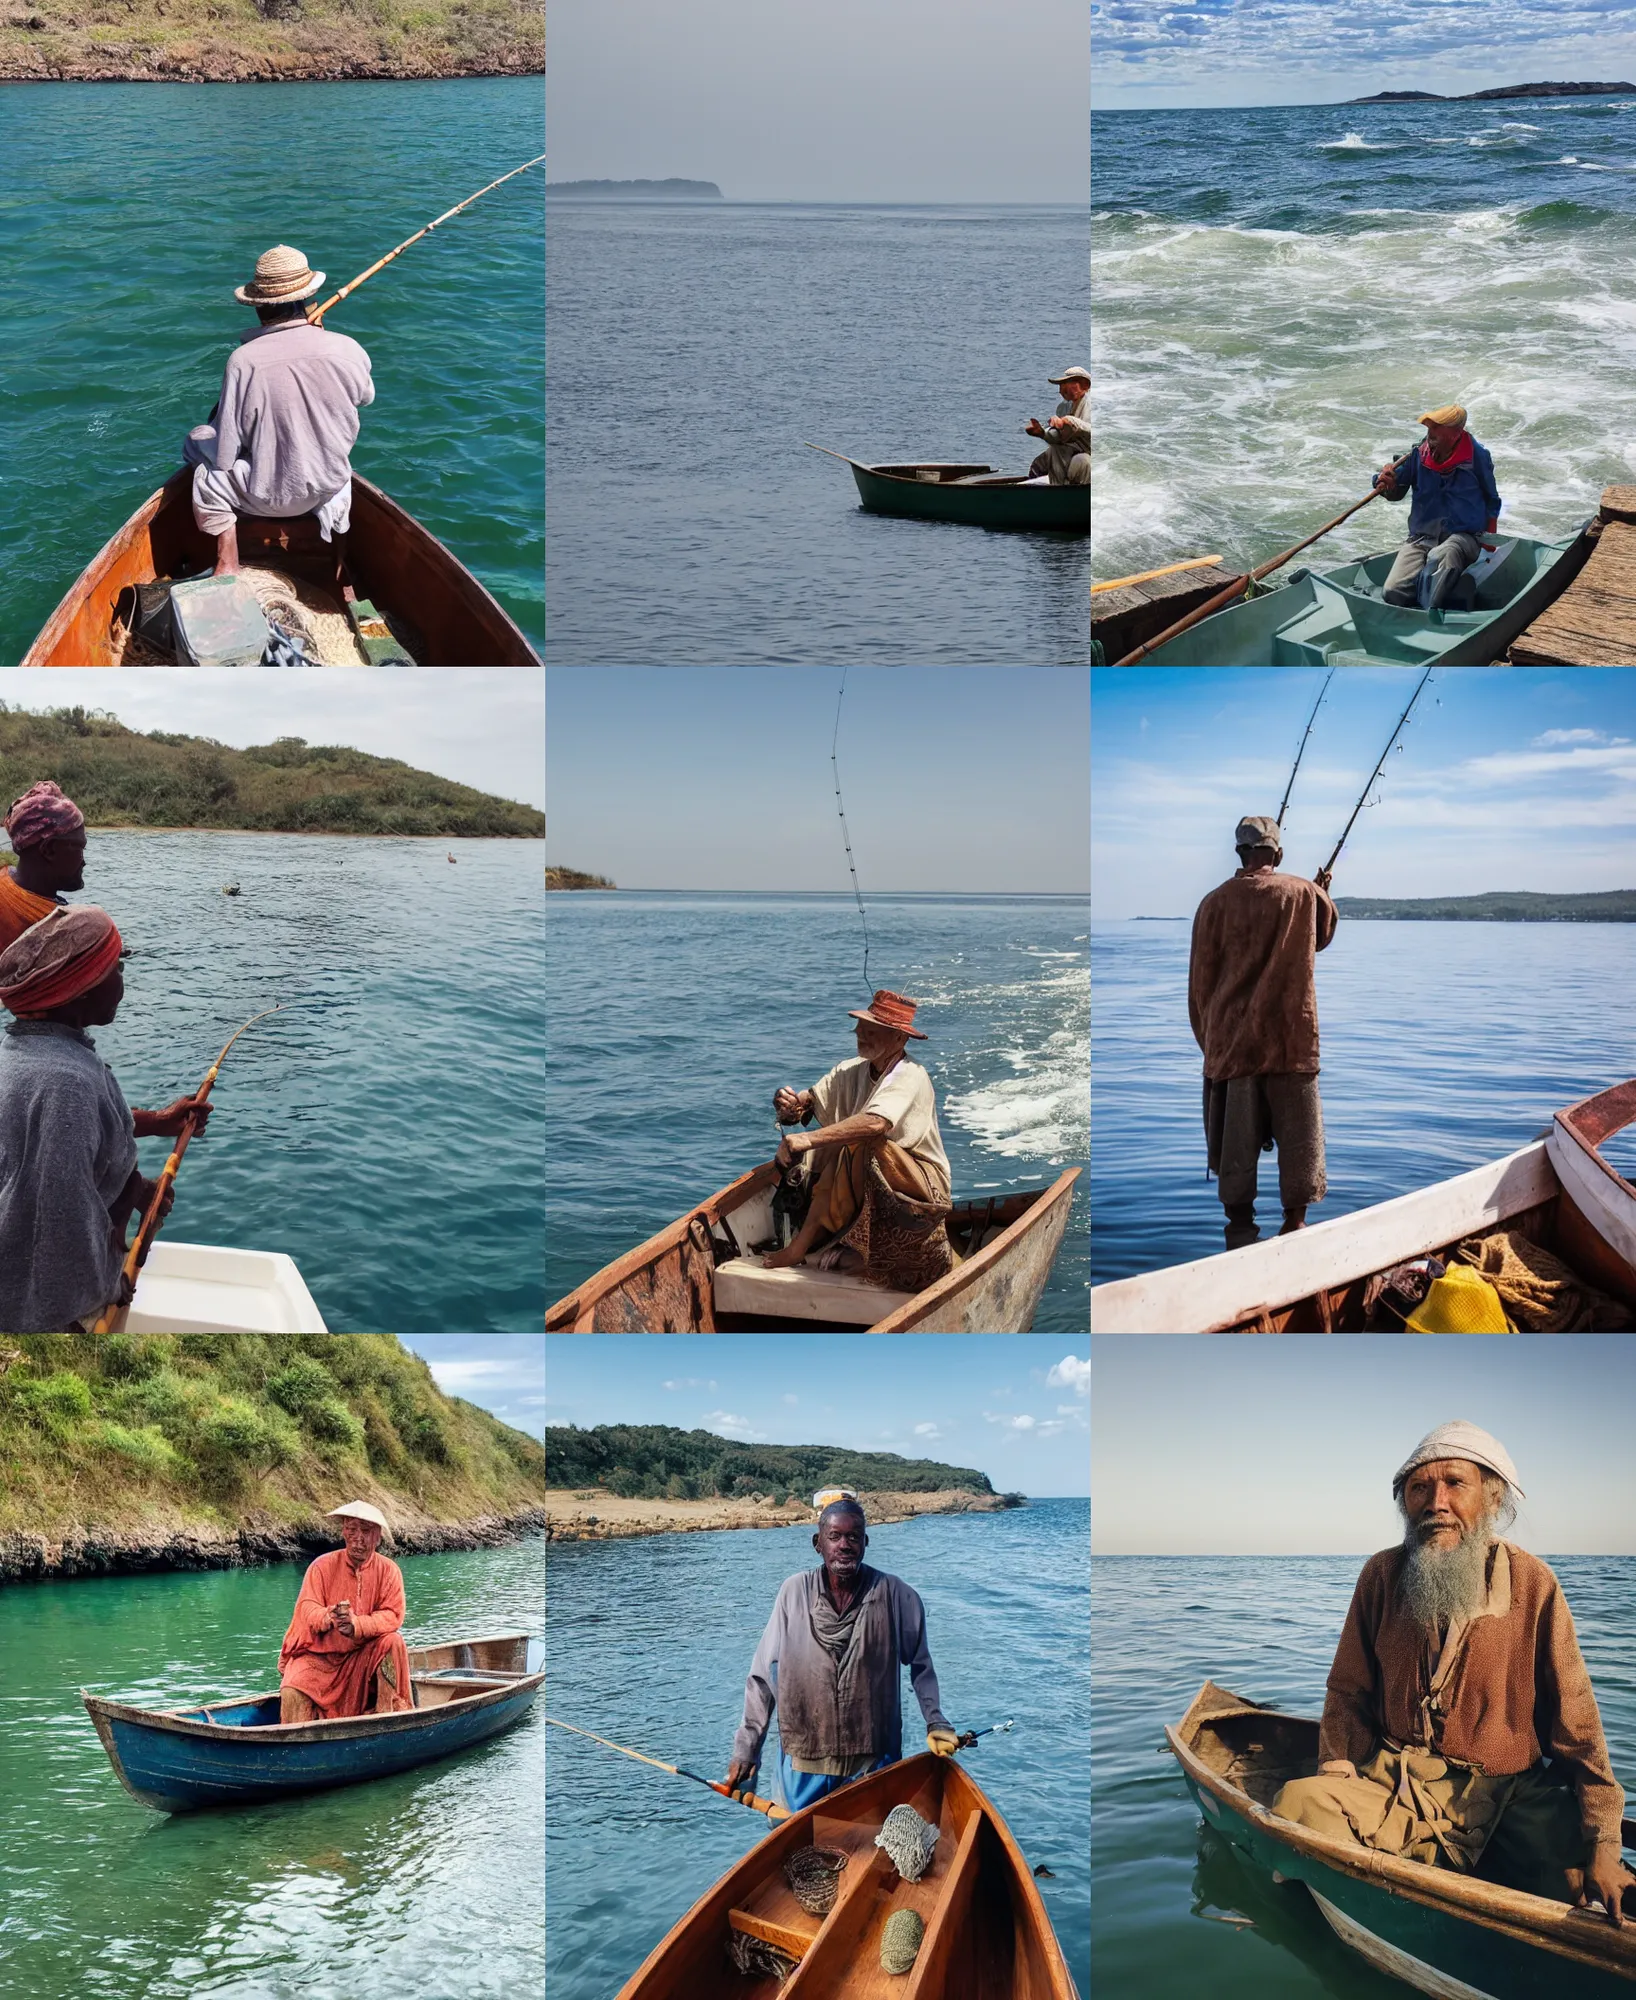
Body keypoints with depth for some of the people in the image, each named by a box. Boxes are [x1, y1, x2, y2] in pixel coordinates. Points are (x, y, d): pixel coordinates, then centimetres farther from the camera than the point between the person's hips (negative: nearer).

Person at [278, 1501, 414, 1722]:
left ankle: (387, 1716, -16)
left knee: (393, 1642, -27)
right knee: (292, 1693, -27)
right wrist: (328, 1617, -40)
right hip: (320, 1654, -1)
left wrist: (356, 1625, -34)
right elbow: (307, 1607, -14)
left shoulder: (388, 1570, -3)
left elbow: (393, 1615, -14)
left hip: (366, 1654, 1)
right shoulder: (322, 1566, -5)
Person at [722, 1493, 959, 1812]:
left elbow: (920, 1665, 8)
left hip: (873, 1760, 0)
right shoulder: (795, 1592, -7)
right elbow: (763, 1677, -1)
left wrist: (936, 1723, 0)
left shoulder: (895, 1596, -7)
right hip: (803, 1763, 0)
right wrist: (746, 1749, 0)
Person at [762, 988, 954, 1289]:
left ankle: (799, 1247, -22)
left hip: (921, 1183, -7)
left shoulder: (911, 1078, -19)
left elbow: (876, 1124, -37)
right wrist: (790, 1103, -30)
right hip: (868, 1183, 7)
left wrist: (808, 1139, -43)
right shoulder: (852, 1072, 4)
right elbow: (810, 1101, -4)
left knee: (856, 1147, -31)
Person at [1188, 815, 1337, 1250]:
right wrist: (1323, 892, 40)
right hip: (1291, 1038, -1)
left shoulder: (1214, 904, -1)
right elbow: (1323, 936, 22)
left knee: (1234, 1135, 6)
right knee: (1298, 1133, 7)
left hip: (1229, 1039, 1)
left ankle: (1240, 1227, 9)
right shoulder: (1305, 895, -2)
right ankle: (1296, 1221, 8)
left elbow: (1200, 981, 4)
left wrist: (1209, 1036, 16)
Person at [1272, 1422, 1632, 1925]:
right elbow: (1348, 1693, 10)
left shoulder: (1532, 1584, -5)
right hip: (1395, 1783, 1)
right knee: (1298, 1805, -26)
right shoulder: (1382, 1575, 1)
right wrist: (1340, 1782, -7)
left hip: (1512, 1795, -1)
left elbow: (1576, 1724, -4)